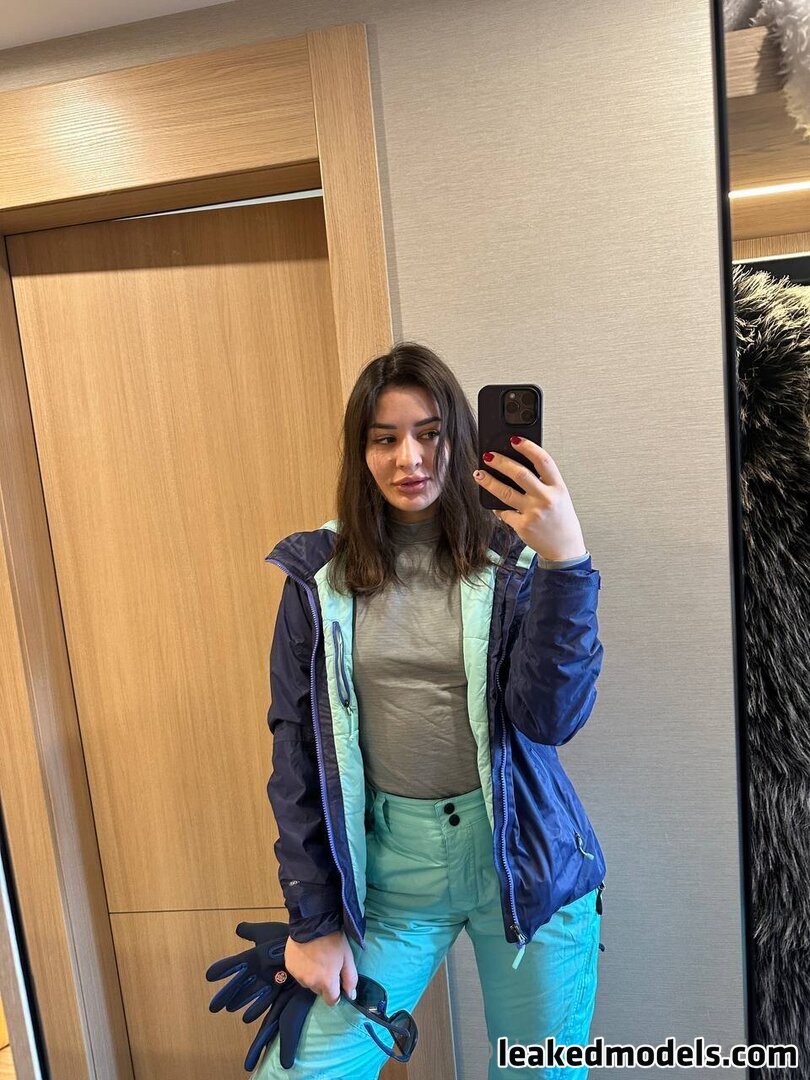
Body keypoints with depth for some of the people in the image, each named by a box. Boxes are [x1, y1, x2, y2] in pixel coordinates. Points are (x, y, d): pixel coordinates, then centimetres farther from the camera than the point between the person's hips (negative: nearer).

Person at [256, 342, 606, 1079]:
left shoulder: (514, 557, -7)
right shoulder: (320, 574, -4)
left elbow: (552, 719, -15)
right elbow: (295, 750, -1)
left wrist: (567, 563, -27)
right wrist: (312, 917, 0)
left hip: (523, 857, 0)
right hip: (388, 866, 1)